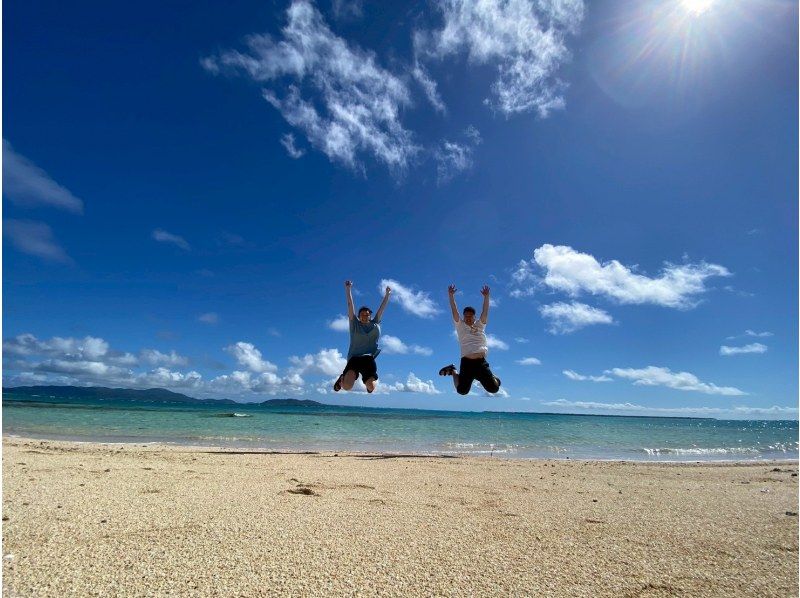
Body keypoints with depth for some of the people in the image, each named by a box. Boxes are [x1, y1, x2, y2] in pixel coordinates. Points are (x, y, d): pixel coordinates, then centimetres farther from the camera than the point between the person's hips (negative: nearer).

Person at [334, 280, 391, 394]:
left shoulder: (375, 323, 16)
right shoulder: (354, 324, 10)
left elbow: (382, 307, 20)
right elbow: (350, 305, 4)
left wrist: (387, 294, 21)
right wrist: (347, 289, -2)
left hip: (369, 359, 2)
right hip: (354, 358, -2)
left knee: (371, 387, -16)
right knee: (347, 386, -23)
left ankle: (368, 380, 24)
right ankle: (342, 378, 17)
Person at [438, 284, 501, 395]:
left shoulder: (480, 326, 16)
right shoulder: (460, 326, 10)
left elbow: (485, 311, 8)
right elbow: (454, 311, 2)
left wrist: (486, 297, -3)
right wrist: (451, 296, -7)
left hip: (481, 362, 2)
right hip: (466, 362, -2)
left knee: (493, 388, -5)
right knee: (462, 390, 0)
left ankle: (492, 377, 31)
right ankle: (453, 371, 27)